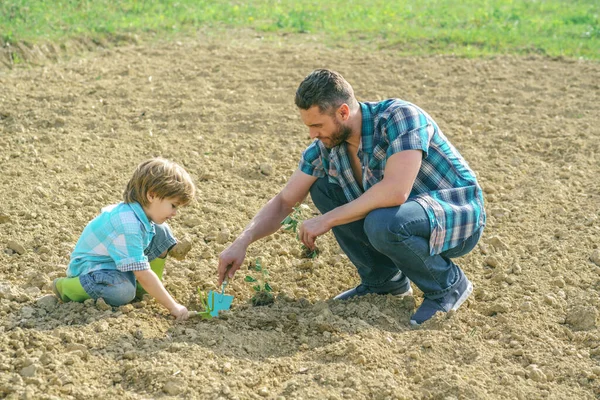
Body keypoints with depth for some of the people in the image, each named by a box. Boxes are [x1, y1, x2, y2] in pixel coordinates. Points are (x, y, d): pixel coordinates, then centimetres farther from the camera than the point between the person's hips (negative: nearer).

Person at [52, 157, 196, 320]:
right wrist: (173, 306, -33)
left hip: (115, 259, 9)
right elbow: (142, 273, -37)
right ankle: (66, 287, -12)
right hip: (90, 264, -9)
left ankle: (142, 288, 7)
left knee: (162, 232, -1)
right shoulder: (128, 225, -36)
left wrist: (174, 249, -4)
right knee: (124, 291, -39)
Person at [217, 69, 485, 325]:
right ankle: (384, 279, 7)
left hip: (459, 215, -7)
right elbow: (284, 201, 1)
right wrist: (242, 242, -14)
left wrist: (327, 220, -29)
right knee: (322, 188, -3)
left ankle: (449, 284, -8)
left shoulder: (400, 117, -27)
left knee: (382, 223, -36)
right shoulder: (325, 147, -5)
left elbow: (395, 191, -39)